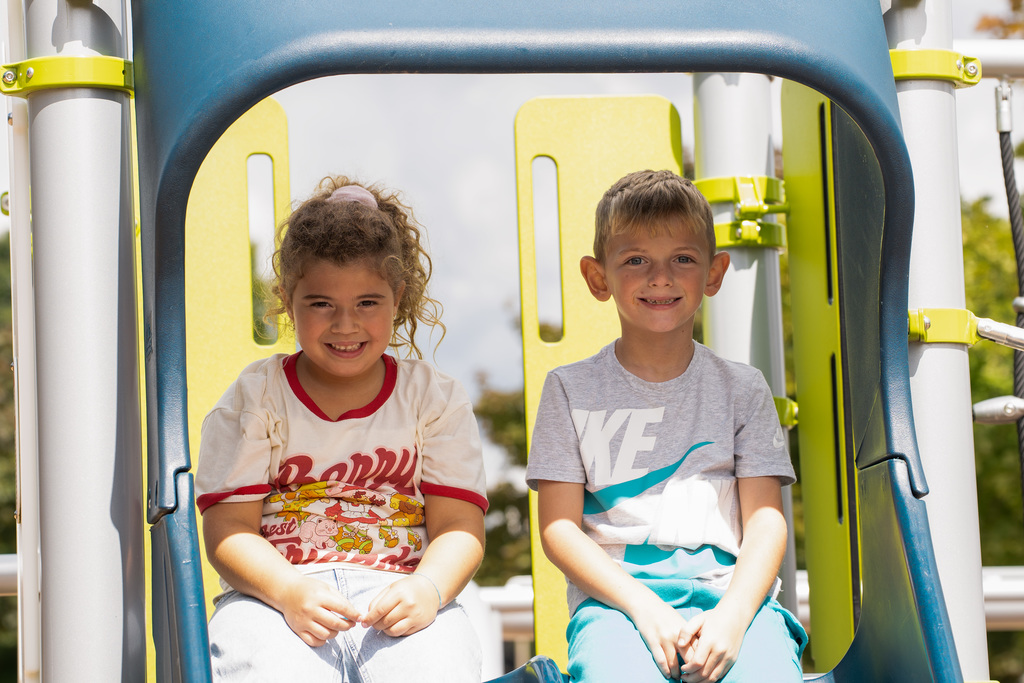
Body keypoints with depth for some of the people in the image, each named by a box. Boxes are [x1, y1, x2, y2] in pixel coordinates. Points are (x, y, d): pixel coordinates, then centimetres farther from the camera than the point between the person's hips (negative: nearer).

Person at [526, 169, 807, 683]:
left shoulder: (741, 389, 15)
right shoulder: (572, 389, 12)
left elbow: (765, 520, 8)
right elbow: (558, 526, 5)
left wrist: (732, 615, -12)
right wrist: (643, 606, -11)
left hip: (731, 594, 1)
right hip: (616, 600, -1)